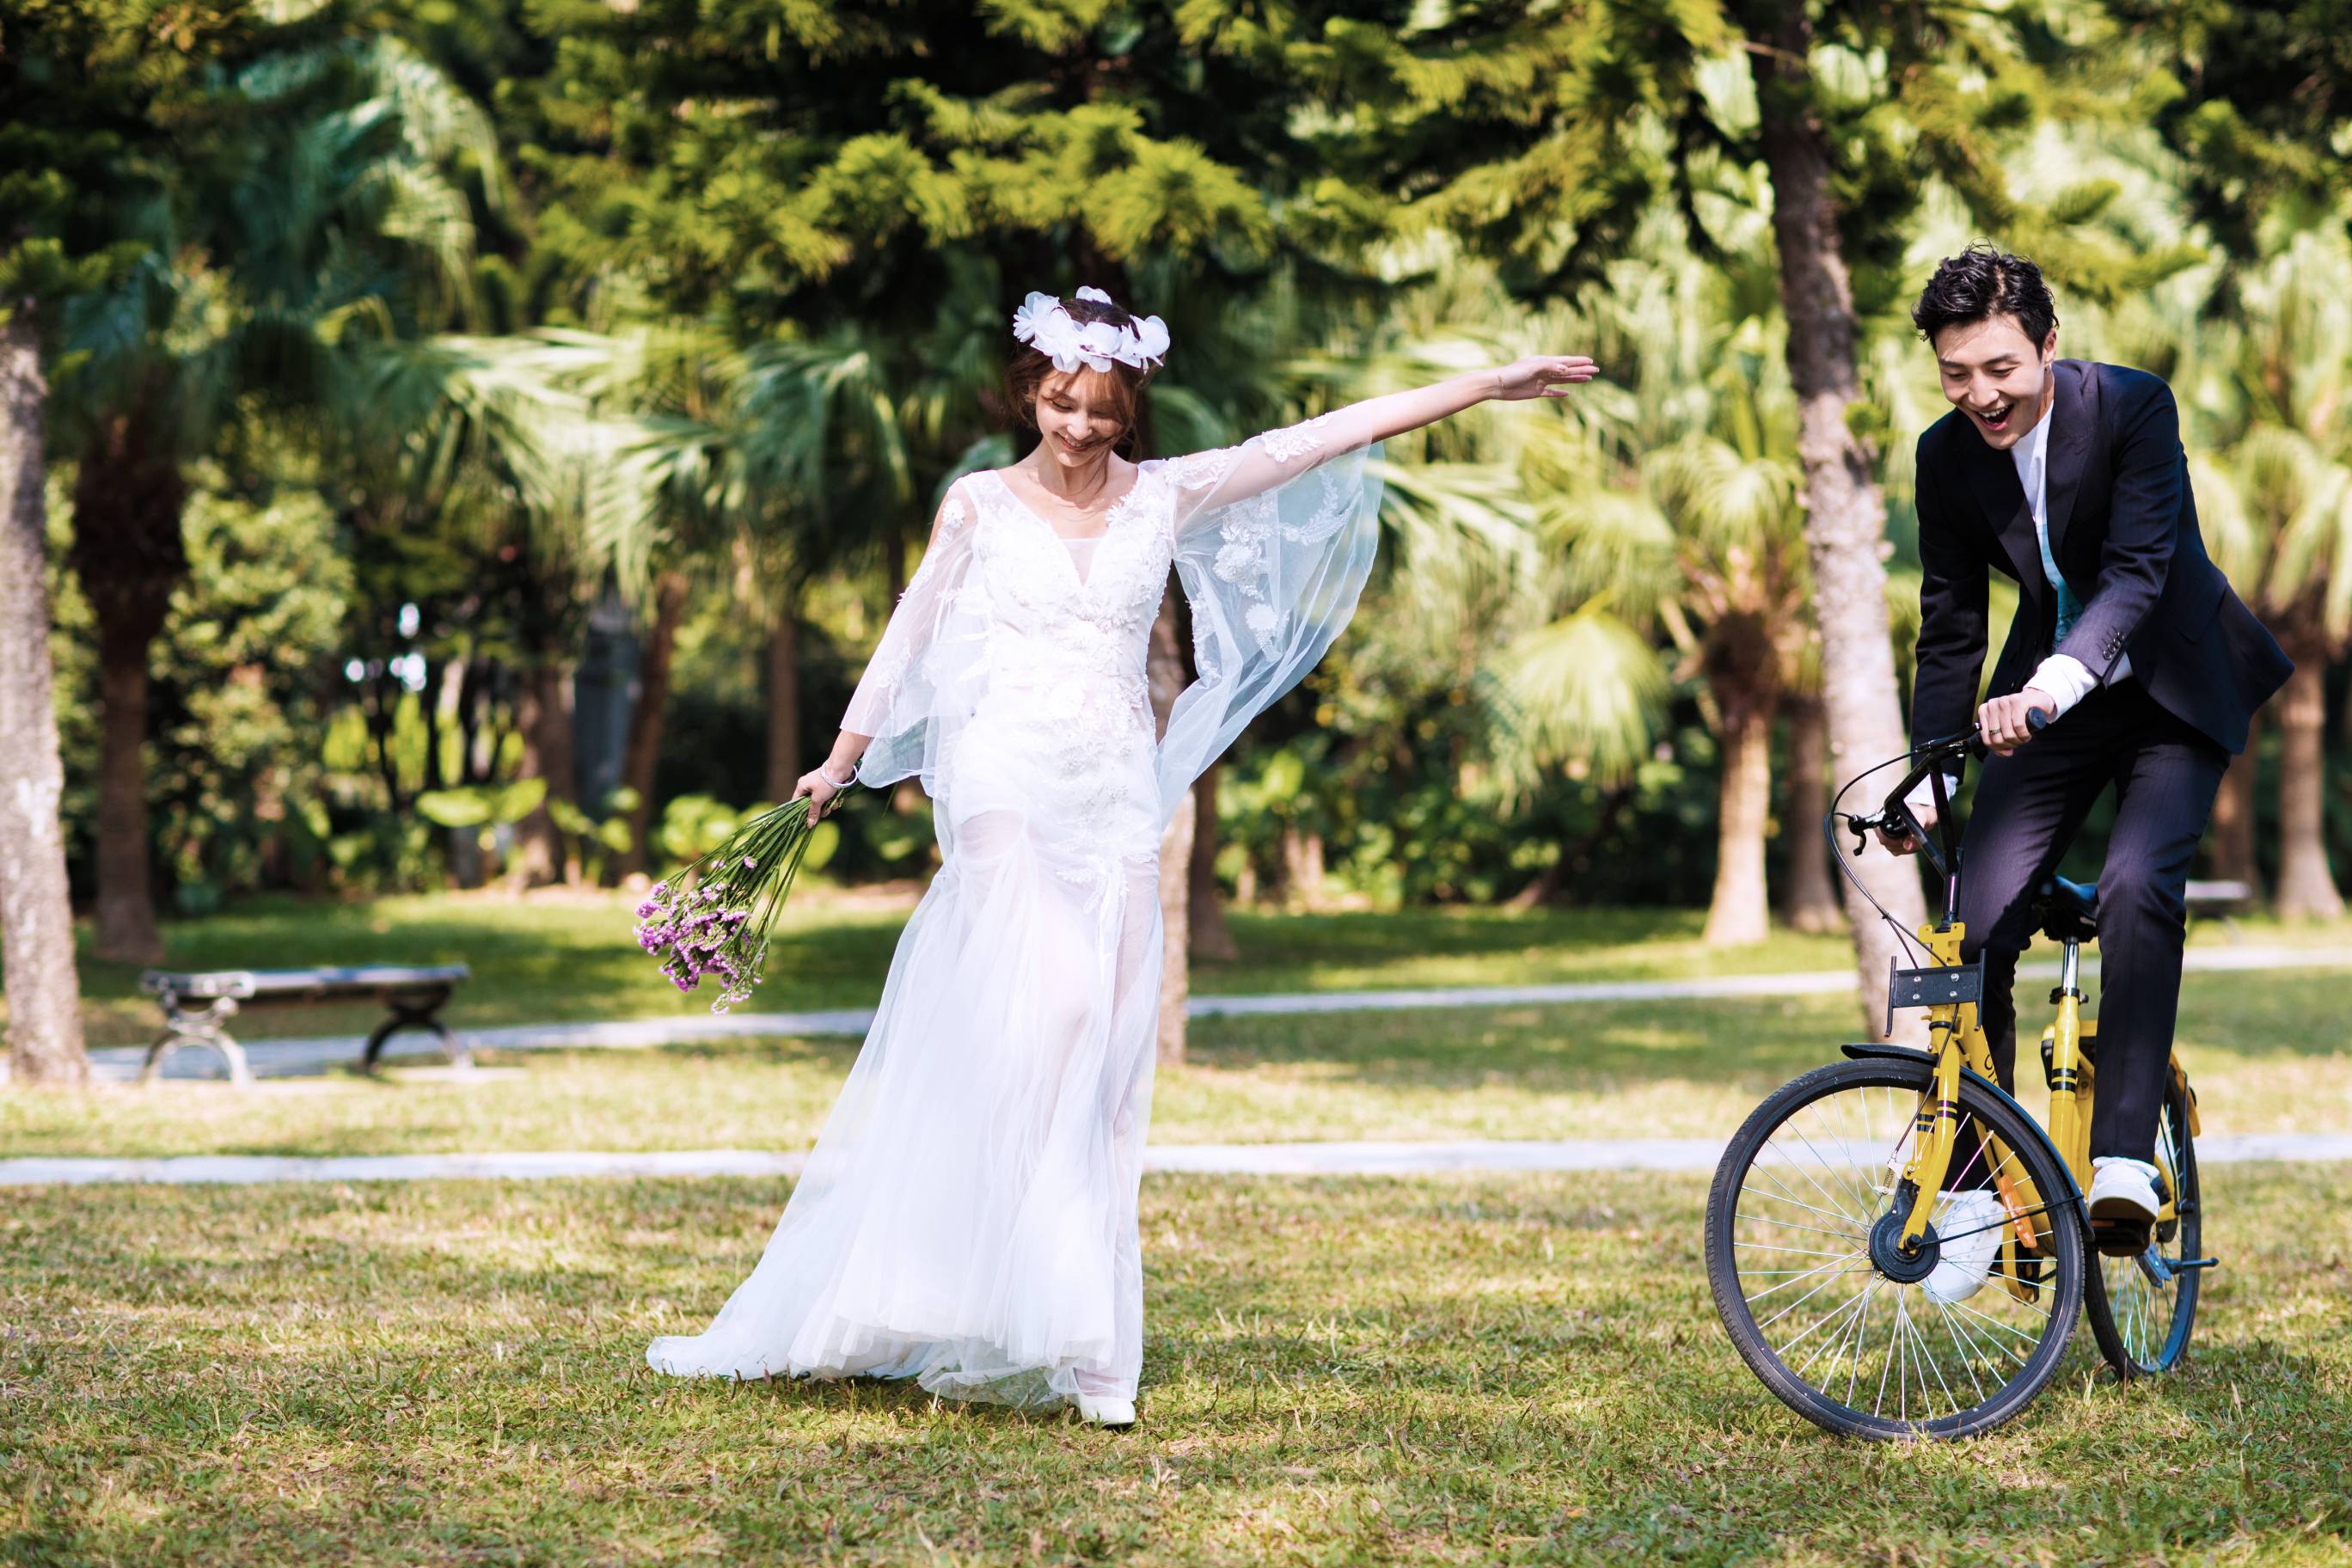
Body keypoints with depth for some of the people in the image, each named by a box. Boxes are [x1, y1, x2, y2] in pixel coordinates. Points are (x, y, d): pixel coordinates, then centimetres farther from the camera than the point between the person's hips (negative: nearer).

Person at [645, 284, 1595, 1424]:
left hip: (1117, 796, 3)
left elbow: (1331, 436, 5)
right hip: (1008, 784, -3)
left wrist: (1492, 385, 4)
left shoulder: (1167, 499, 7)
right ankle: (1062, 1325, -23)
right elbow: (908, 640, 14)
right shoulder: (980, 505, 4)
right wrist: (841, 763, 20)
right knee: (1046, 1003, -24)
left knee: (1102, 1056, 0)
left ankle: (1074, 1343, 4)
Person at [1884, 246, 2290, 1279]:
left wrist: (2051, 687, -46)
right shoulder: (1948, 455, -8)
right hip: (2040, 704, 4)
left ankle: (2123, 1158, -28)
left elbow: (2139, 571, -30)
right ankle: (1978, 1188, 4)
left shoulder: (2132, 409, -21)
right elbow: (1950, 628, 0)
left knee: (2137, 883, -28)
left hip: (2171, 689, -4)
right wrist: (1927, 782, -5)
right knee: (1980, 923, -8)